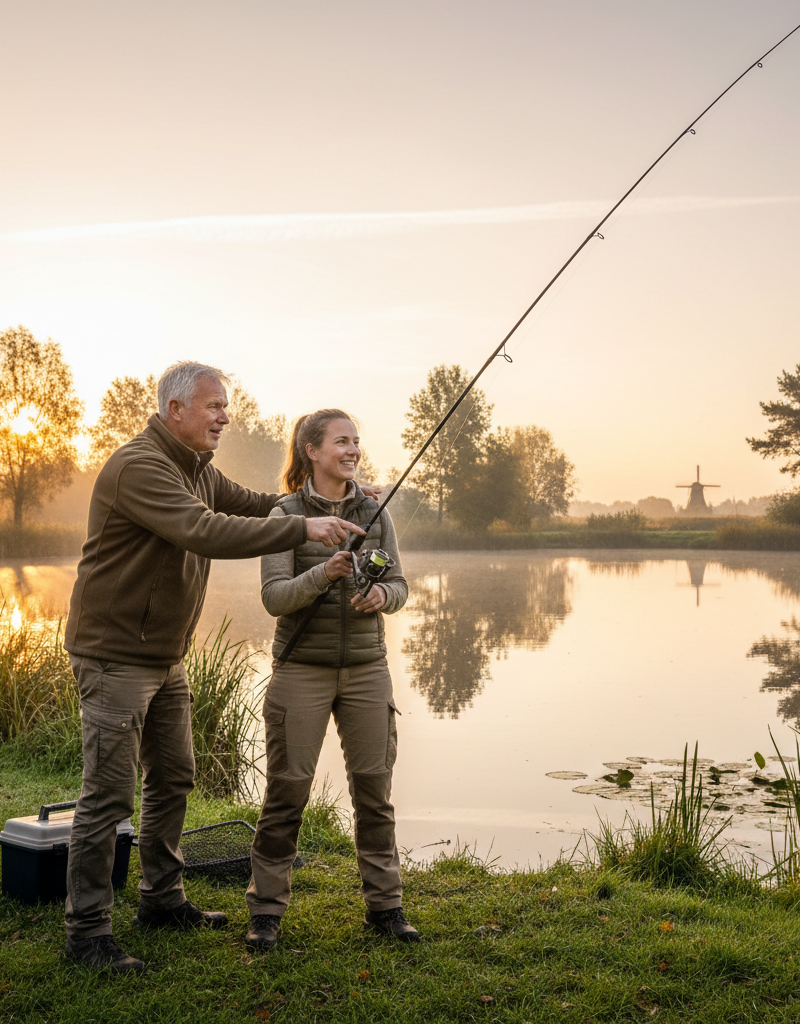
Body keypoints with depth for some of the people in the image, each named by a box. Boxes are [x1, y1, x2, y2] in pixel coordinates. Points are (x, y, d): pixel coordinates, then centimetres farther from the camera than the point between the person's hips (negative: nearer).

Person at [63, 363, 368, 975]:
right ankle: (87, 930, 7)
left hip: (167, 656, 10)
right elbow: (204, 531, -35)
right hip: (116, 655, -10)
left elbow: (244, 503, 22)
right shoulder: (139, 467, -22)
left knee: (173, 779, 17)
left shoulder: (197, 468, 10)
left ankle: (163, 899, 32)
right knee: (109, 794, -5)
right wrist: (302, 530, -36)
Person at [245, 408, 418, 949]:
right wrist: (323, 575, -28)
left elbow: (400, 586, 7)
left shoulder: (375, 511, 6)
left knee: (374, 787, 6)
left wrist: (381, 595, -16)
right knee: (287, 788, 1)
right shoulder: (286, 515, -4)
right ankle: (266, 909, 16)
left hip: (366, 668, 3)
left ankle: (385, 903, 21)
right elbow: (275, 596, -12)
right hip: (302, 667, -3)